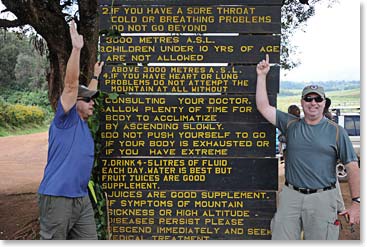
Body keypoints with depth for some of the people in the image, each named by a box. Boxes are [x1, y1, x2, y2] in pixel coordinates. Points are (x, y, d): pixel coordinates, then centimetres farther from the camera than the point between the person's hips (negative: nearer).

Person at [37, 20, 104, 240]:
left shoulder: (83, 122, 15)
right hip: (57, 198, -8)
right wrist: (76, 49, -23)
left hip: (82, 199, 8)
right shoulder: (66, 120, -7)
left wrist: (96, 77, 42)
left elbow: (86, 94, 33)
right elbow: (71, 85, -18)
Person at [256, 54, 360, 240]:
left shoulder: (336, 131, 3)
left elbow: (352, 167, 1)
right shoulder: (291, 125, 9)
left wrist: (356, 202, -6)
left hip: (322, 198, -2)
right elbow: (263, 107, 7)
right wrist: (262, 76, 6)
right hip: (290, 196, 2)